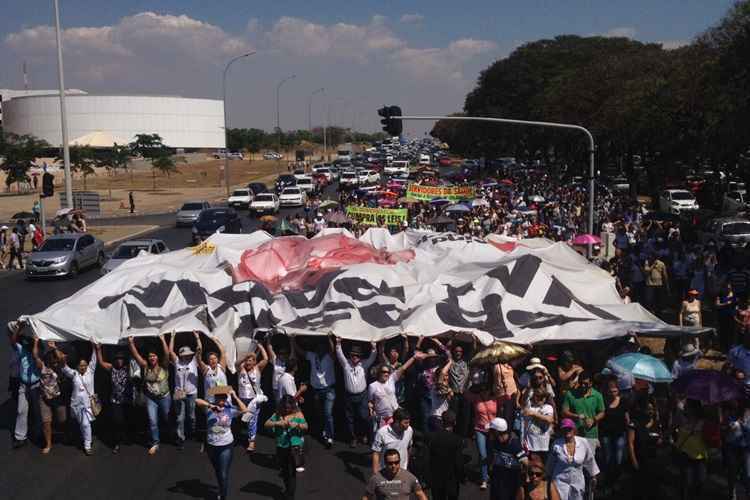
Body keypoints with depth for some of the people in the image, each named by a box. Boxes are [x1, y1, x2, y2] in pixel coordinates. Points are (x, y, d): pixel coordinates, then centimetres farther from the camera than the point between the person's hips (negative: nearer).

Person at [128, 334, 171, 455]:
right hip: (150, 398, 1)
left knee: (166, 419, 16)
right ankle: (154, 443, 5)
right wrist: (131, 343, -22)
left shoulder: (163, 366, -9)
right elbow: (136, 355, -11)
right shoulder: (145, 367, -4)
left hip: (164, 397, -1)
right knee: (152, 421, -5)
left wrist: (163, 340, -30)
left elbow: (167, 354, -23)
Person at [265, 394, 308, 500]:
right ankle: (287, 489, 39)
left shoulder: (297, 414, -4)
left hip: (294, 446, -3)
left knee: (292, 471, -5)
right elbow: (266, 424, -6)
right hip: (281, 447, 3)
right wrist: (277, 423, -24)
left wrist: (297, 424, -25)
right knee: (284, 471, 18)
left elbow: (306, 426, -6)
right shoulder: (277, 414, 0)